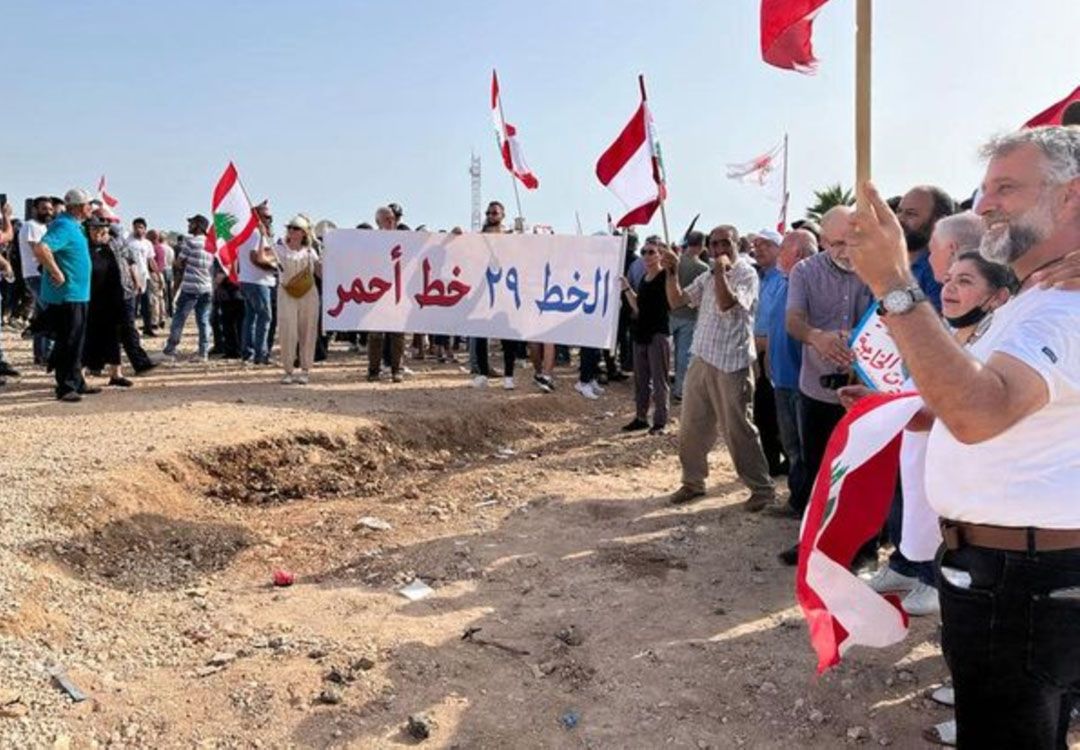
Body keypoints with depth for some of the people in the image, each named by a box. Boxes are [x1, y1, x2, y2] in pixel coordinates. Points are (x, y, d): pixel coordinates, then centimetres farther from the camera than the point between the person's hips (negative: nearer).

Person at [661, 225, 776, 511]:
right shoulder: (707, 277, 14)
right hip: (701, 360, 7)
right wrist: (671, 272, 0)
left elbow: (727, 303, -23)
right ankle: (693, 481, 28)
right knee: (692, 427, 13)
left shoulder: (747, 274, -8)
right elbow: (676, 300, 13)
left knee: (738, 430, -2)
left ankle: (762, 487, 11)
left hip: (731, 364, -7)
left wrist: (721, 270, -17)